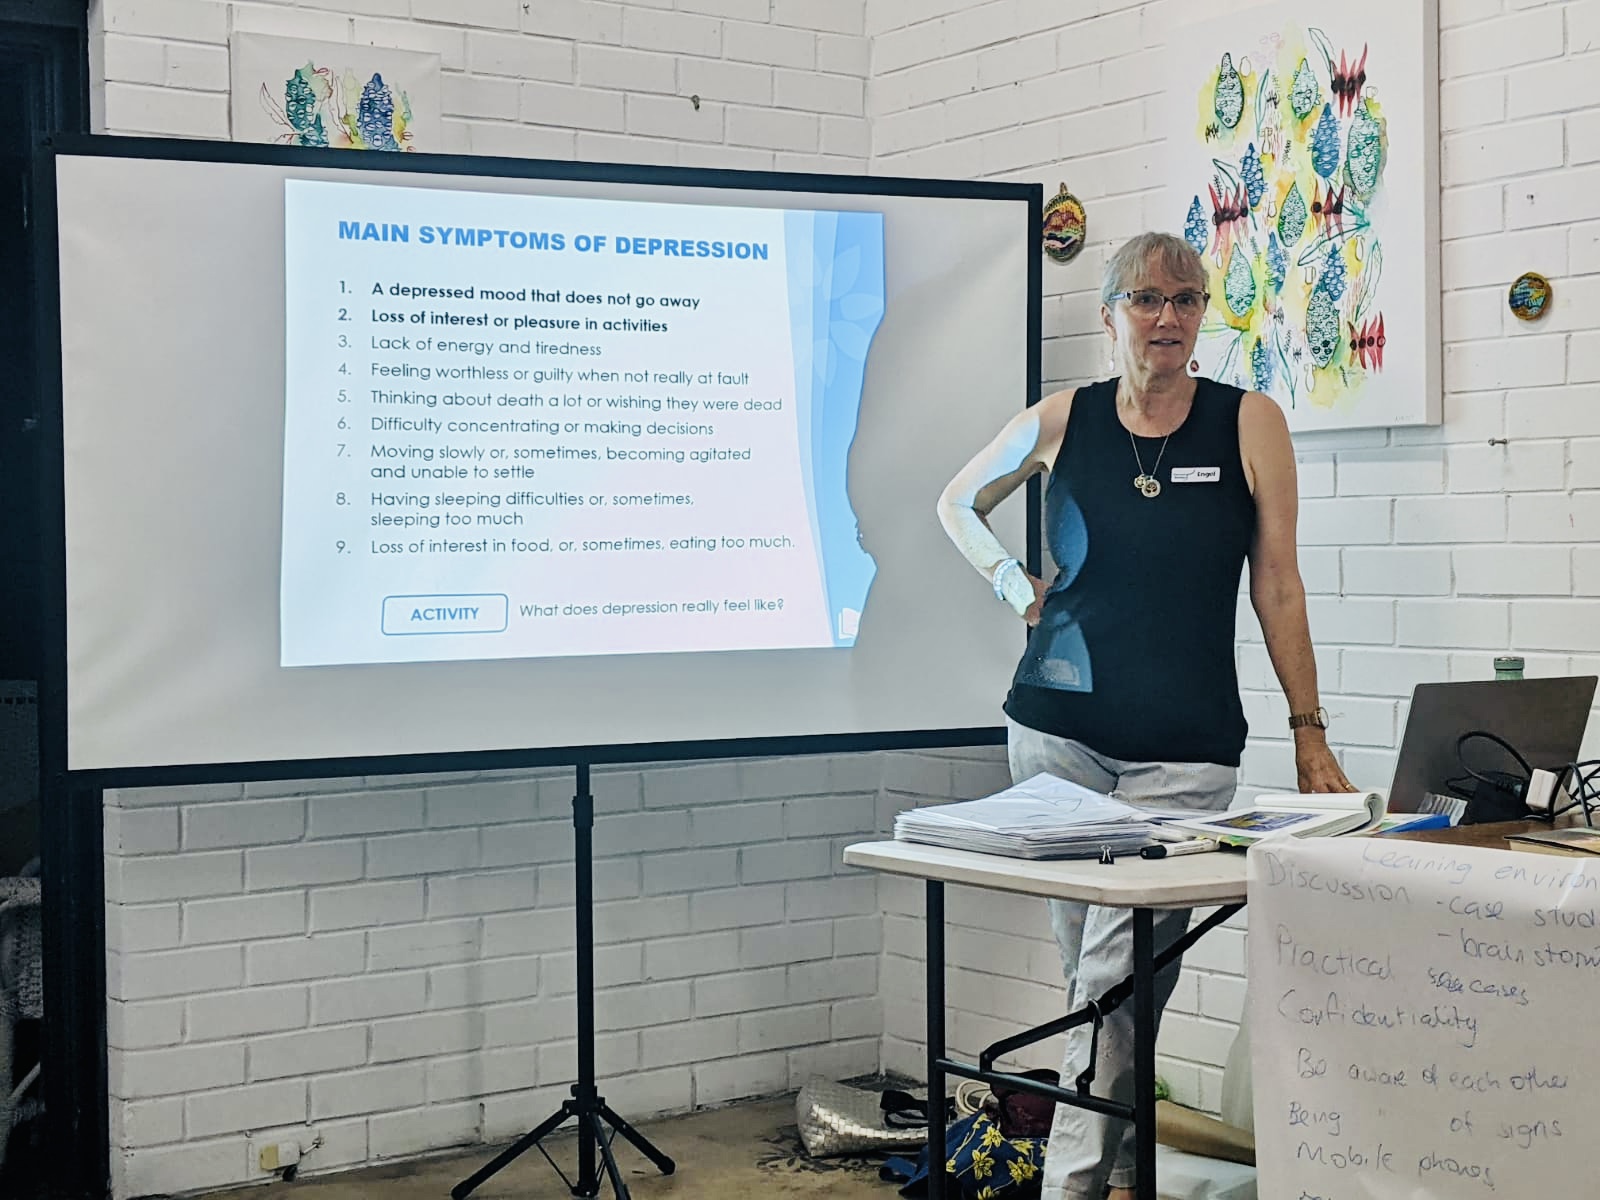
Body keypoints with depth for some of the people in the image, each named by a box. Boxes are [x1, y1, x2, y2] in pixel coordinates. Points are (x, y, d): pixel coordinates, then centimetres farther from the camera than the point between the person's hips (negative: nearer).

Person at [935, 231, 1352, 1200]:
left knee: (1120, 978, -8)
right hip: (1059, 729, 2)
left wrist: (1311, 732, 1)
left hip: (1186, 747, -2)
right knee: (1091, 969, 8)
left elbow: (1277, 584, 1)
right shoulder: (1063, 422, 3)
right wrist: (1015, 587, 4)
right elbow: (958, 503, 20)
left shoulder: (1250, 422, -1)